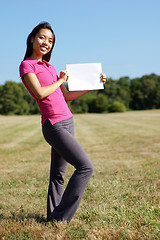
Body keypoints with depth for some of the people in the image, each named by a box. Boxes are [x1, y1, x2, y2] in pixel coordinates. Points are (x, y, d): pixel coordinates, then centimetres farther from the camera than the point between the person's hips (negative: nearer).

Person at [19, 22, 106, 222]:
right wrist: (60, 80, -3)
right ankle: (61, 217, -4)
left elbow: (67, 96, 19)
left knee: (58, 173, 13)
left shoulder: (49, 67, 18)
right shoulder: (26, 65, -4)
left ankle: (52, 216, 24)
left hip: (67, 122, 8)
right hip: (54, 125, -8)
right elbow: (40, 93, -17)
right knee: (86, 167, -12)